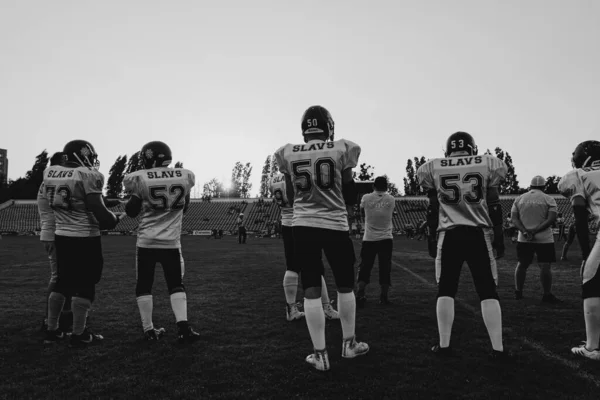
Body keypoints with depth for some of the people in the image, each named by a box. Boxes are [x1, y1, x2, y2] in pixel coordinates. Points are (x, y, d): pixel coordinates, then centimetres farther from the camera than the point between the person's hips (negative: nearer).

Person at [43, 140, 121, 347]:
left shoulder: (49, 173, 6)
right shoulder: (88, 175, -15)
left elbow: (55, 203, 16)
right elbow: (97, 209, -17)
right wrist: (113, 219, 0)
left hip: (61, 236, 7)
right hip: (85, 238, -7)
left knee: (63, 281, 18)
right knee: (85, 285, 3)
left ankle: (52, 330, 26)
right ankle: (79, 335, 10)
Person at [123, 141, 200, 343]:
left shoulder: (140, 178, -7)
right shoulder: (185, 176, -1)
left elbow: (131, 212, 1)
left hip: (146, 241, -1)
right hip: (171, 242, 1)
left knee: (143, 286, 13)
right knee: (176, 285, 12)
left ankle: (149, 329, 16)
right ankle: (183, 327, 1)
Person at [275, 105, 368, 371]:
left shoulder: (288, 154, 2)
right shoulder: (341, 150, -4)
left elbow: (291, 199, 9)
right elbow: (349, 195, 2)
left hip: (303, 226, 2)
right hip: (335, 225, -1)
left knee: (311, 290, 7)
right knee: (345, 285, 17)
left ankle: (320, 354, 12)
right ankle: (349, 343, 32)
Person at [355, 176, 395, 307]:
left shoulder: (366, 198, -4)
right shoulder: (391, 200, -2)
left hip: (369, 239, 0)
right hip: (386, 239, 0)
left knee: (365, 267, 6)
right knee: (385, 268, 7)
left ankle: (360, 294, 0)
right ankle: (384, 297, 11)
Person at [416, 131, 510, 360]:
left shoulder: (432, 168, 5)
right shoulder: (488, 164, 4)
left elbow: (433, 209, 8)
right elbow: (494, 206, 5)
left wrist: (431, 238, 15)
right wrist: (498, 236, 12)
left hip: (449, 235, 0)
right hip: (479, 234, 0)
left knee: (445, 291, 11)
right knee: (488, 292, 9)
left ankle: (444, 345, 13)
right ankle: (498, 348, 10)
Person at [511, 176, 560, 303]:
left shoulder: (519, 199, 7)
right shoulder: (549, 199, 0)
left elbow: (514, 218, -1)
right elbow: (551, 219, -11)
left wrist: (524, 231, -12)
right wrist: (536, 230, -15)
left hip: (524, 239, 3)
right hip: (544, 239, -3)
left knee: (521, 265, 13)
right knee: (545, 267, 0)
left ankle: (518, 292, 21)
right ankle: (547, 295, 4)